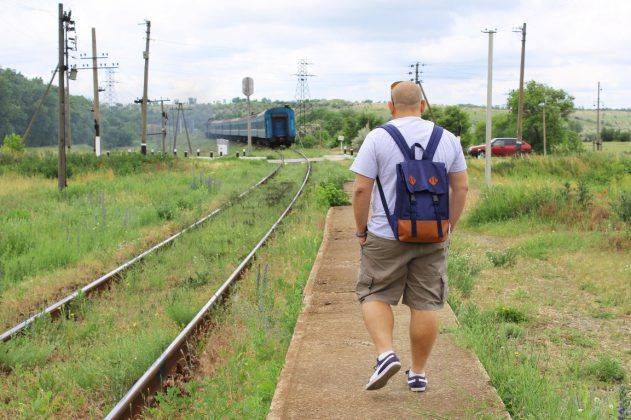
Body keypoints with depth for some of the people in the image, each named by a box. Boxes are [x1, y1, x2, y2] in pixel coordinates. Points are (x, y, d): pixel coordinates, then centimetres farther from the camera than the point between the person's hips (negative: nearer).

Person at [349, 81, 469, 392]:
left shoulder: (378, 138, -6)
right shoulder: (448, 139, 4)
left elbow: (361, 189, -9)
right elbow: (461, 188, 5)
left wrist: (361, 230, 2)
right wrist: (448, 227, 14)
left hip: (386, 237, -3)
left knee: (375, 296, 12)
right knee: (425, 304, 8)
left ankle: (386, 354, -6)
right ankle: (418, 374, 14)